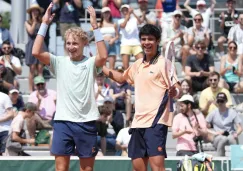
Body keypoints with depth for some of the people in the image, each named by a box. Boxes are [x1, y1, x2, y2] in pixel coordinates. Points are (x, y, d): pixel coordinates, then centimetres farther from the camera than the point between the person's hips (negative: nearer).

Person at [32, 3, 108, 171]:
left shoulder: (91, 63, 0)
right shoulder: (59, 62, 4)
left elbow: (103, 56, -22)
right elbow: (36, 52, -9)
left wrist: (95, 26, -22)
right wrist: (44, 23, -10)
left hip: (86, 121, -1)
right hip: (63, 121, 1)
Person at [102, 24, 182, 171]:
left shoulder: (163, 63, -6)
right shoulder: (138, 65, 15)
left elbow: (177, 89, -13)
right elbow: (122, 78, 34)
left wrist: (174, 92, -35)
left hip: (156, 122, -8)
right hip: (139, 122, 8)